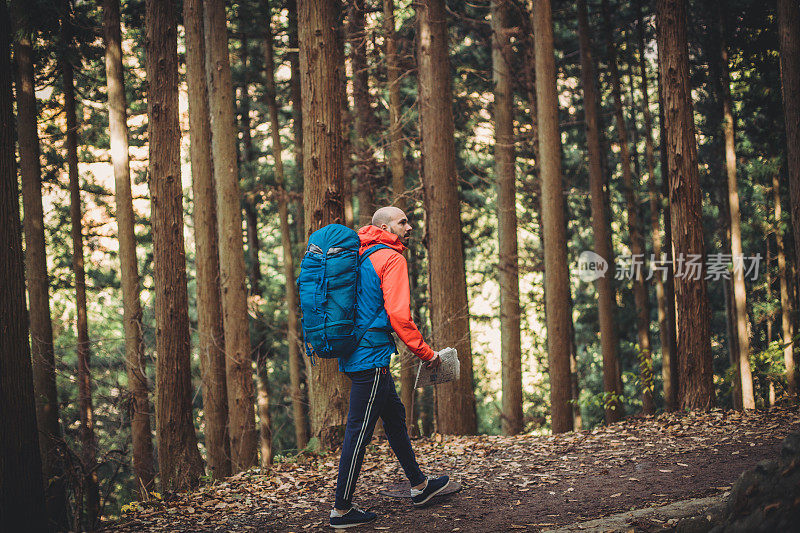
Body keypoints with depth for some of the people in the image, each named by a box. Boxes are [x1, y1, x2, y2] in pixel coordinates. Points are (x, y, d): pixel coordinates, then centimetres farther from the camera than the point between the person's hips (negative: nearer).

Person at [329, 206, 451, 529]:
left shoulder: (361, 257, 17)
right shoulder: (391, 258, -12)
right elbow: (399, 315, -19)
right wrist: (426, 353, -12)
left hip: (353, 353, 10)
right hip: (371, 356, -10)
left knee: (395, 416, 20)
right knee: (359, 430, -5)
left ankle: (419, 486, 30)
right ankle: (342, 509, 0)